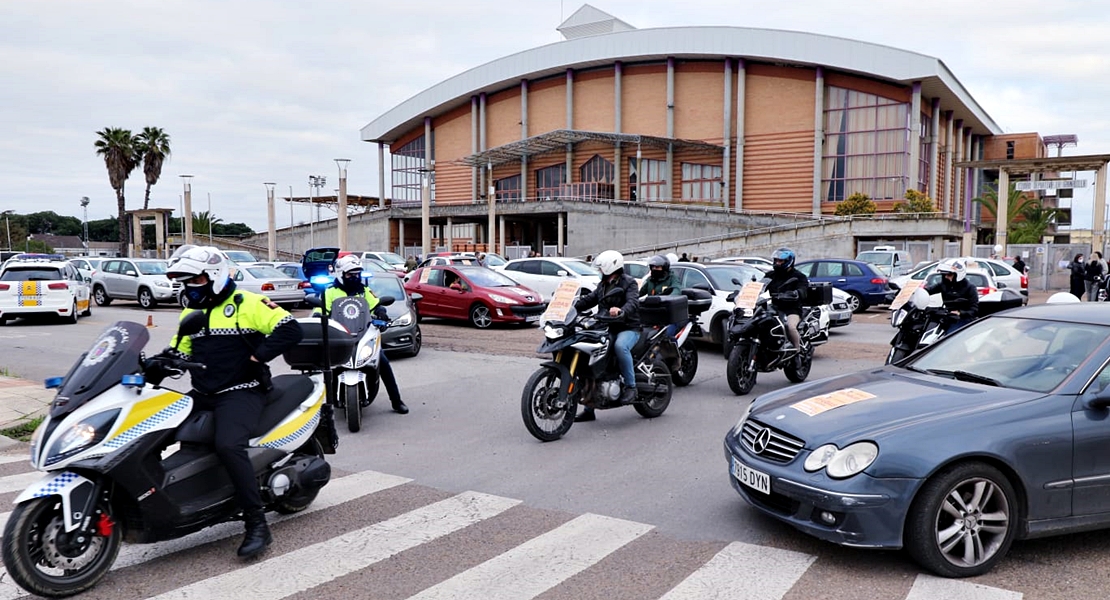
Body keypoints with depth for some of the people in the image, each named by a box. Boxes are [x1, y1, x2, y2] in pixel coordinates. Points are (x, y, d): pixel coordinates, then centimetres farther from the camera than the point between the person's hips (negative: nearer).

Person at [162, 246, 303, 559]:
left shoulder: (248, 303, -5)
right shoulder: (191, 312, 19)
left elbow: (290, 330, -15)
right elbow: (179, 350, 21)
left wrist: (255, 356, -18)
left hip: (240, 393, -8)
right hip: (201, 394, 8)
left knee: (229, 446, -30)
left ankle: (257, 524, -23)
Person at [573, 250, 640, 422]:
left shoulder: (628, 282, -5)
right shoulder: (603, 285, 20)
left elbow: (633, 302, -22)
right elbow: (589, 299, 14)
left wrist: (621, 311, -43)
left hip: (627, 328, -7)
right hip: (607, 329, 7)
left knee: (620, 346, -40)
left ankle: (630, 387, -24)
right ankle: (589, 409, 4)